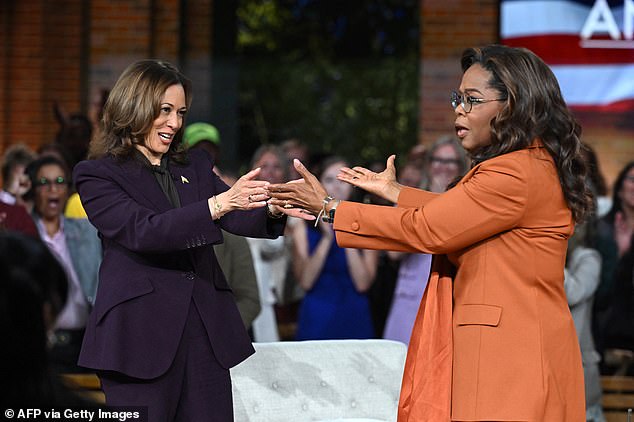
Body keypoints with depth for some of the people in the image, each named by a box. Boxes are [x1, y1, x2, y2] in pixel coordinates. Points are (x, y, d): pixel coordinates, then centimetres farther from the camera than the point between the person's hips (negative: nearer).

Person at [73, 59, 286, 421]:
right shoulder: (97, 174, -2)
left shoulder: (196, 166, 17)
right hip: (140, 334, -5)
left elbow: (237, 218, 4)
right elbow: (142, 231, -17)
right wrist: (218, 204, -28)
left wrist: (273, 210, -19)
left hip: (206, 332, 5)